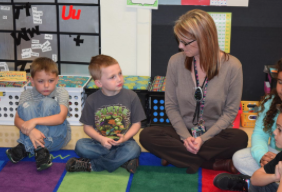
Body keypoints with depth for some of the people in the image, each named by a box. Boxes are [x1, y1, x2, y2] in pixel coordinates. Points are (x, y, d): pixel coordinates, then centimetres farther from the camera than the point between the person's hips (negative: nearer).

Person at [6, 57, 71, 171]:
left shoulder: (61, 93, -7)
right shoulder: (26, 95, -2)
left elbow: (61, 118, -22)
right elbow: (17, 120, -15)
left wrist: (35, 121, -33)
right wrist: (30, 131, -37)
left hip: (57, 137, -1)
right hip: (33, 135, 2)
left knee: (48, 103, -25)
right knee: (27, 105, -22)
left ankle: (24, 148, -29)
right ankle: (39, 151, -32)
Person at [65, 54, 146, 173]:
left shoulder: (131, 96, -3)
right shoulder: (92, 100, -2)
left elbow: (136, 123, 1)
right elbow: (87, 126, 3)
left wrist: (125, 137, -17)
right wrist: (101, 139, -16)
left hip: (123, 143, 0)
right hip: (100, 143, 0)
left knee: (133, 149, -33)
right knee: (81, 146, -26)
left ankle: (91, 165, -20)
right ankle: (123, 161, -22)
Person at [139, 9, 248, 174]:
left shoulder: (232, 66, -12)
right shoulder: (176, 62, -6)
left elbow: (230, 111, -7)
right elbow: (171, 106, 0)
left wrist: (203, 139, -17)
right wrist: (185, 136, -14)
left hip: (215, 135, -2)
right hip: (183, 132, 2)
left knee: (239, 138, -33)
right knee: (147, 136, -24)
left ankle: (180, 157, -16)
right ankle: (217, 164, -21)